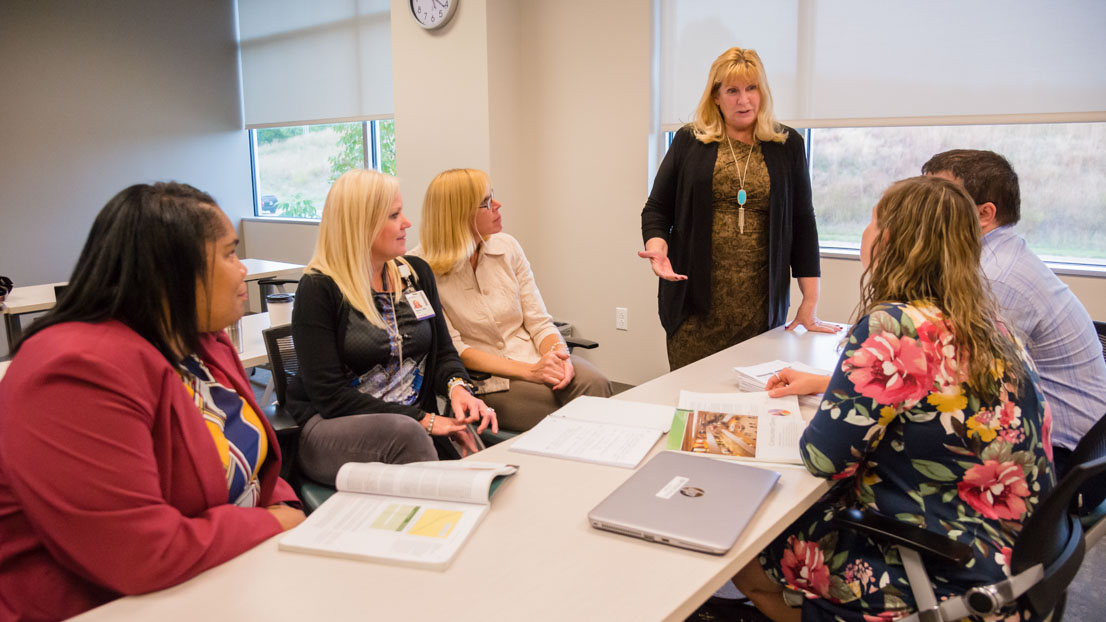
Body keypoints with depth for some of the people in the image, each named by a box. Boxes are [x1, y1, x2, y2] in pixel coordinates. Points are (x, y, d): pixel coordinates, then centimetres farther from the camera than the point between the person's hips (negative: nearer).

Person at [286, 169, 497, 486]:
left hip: (414, 424, 4)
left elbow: (443, 351, 14)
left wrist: (457, 387, -11)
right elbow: (330, 395, -13)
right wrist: (421, 420, -19)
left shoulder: (416, 272, 10)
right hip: (332, 429, -4)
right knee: (405, 434, -36)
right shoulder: (319, 290, -8)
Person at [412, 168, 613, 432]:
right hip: (484, 380, -5)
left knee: (595, 383, -24)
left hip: (532, 356, 5)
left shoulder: (507, 247, 7)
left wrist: (558, 354, -17)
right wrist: (530, 370, -21)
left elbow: (539, 322, 7)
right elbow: (454, 351, -13)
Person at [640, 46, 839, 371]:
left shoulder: (787, 145, 9)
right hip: (698, 305, -1)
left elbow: (803, 223, 9)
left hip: (762, 304, 1)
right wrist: (658, 249, -13)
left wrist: (809, 305, 5)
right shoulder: (689, 141, 8)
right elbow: (656, 210, 9)